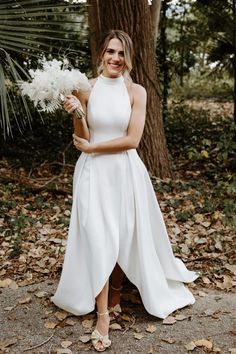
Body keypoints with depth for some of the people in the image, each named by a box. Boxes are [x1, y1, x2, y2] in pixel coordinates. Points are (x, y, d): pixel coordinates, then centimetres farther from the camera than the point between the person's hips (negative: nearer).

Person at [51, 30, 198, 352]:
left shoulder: (136, 92, -1)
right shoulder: (86, 89, 1)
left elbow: (132, 140, -9)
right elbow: (82, 137, -2)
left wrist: (91, 147, -8)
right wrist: (75, 114, -20)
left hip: (125, 171, 1)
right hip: (94, 173, 0)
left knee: (125, 236, 8)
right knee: (98, 240, -5)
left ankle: (115, 295, 32)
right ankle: (103, 317, 3)